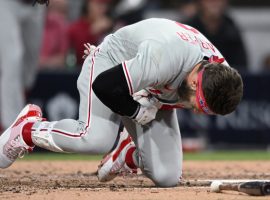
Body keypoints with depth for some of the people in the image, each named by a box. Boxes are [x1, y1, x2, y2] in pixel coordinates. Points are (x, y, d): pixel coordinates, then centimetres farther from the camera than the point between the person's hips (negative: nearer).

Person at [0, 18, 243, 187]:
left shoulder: (221, 75, -21)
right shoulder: (164, 58, -44)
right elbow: (104, 85, -37)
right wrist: (136, 112, -22)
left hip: (152, 94, 6)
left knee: (167, 177, -9)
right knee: (96, 139, -36)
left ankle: (128, 153, 25)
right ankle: (27, 129, -8)